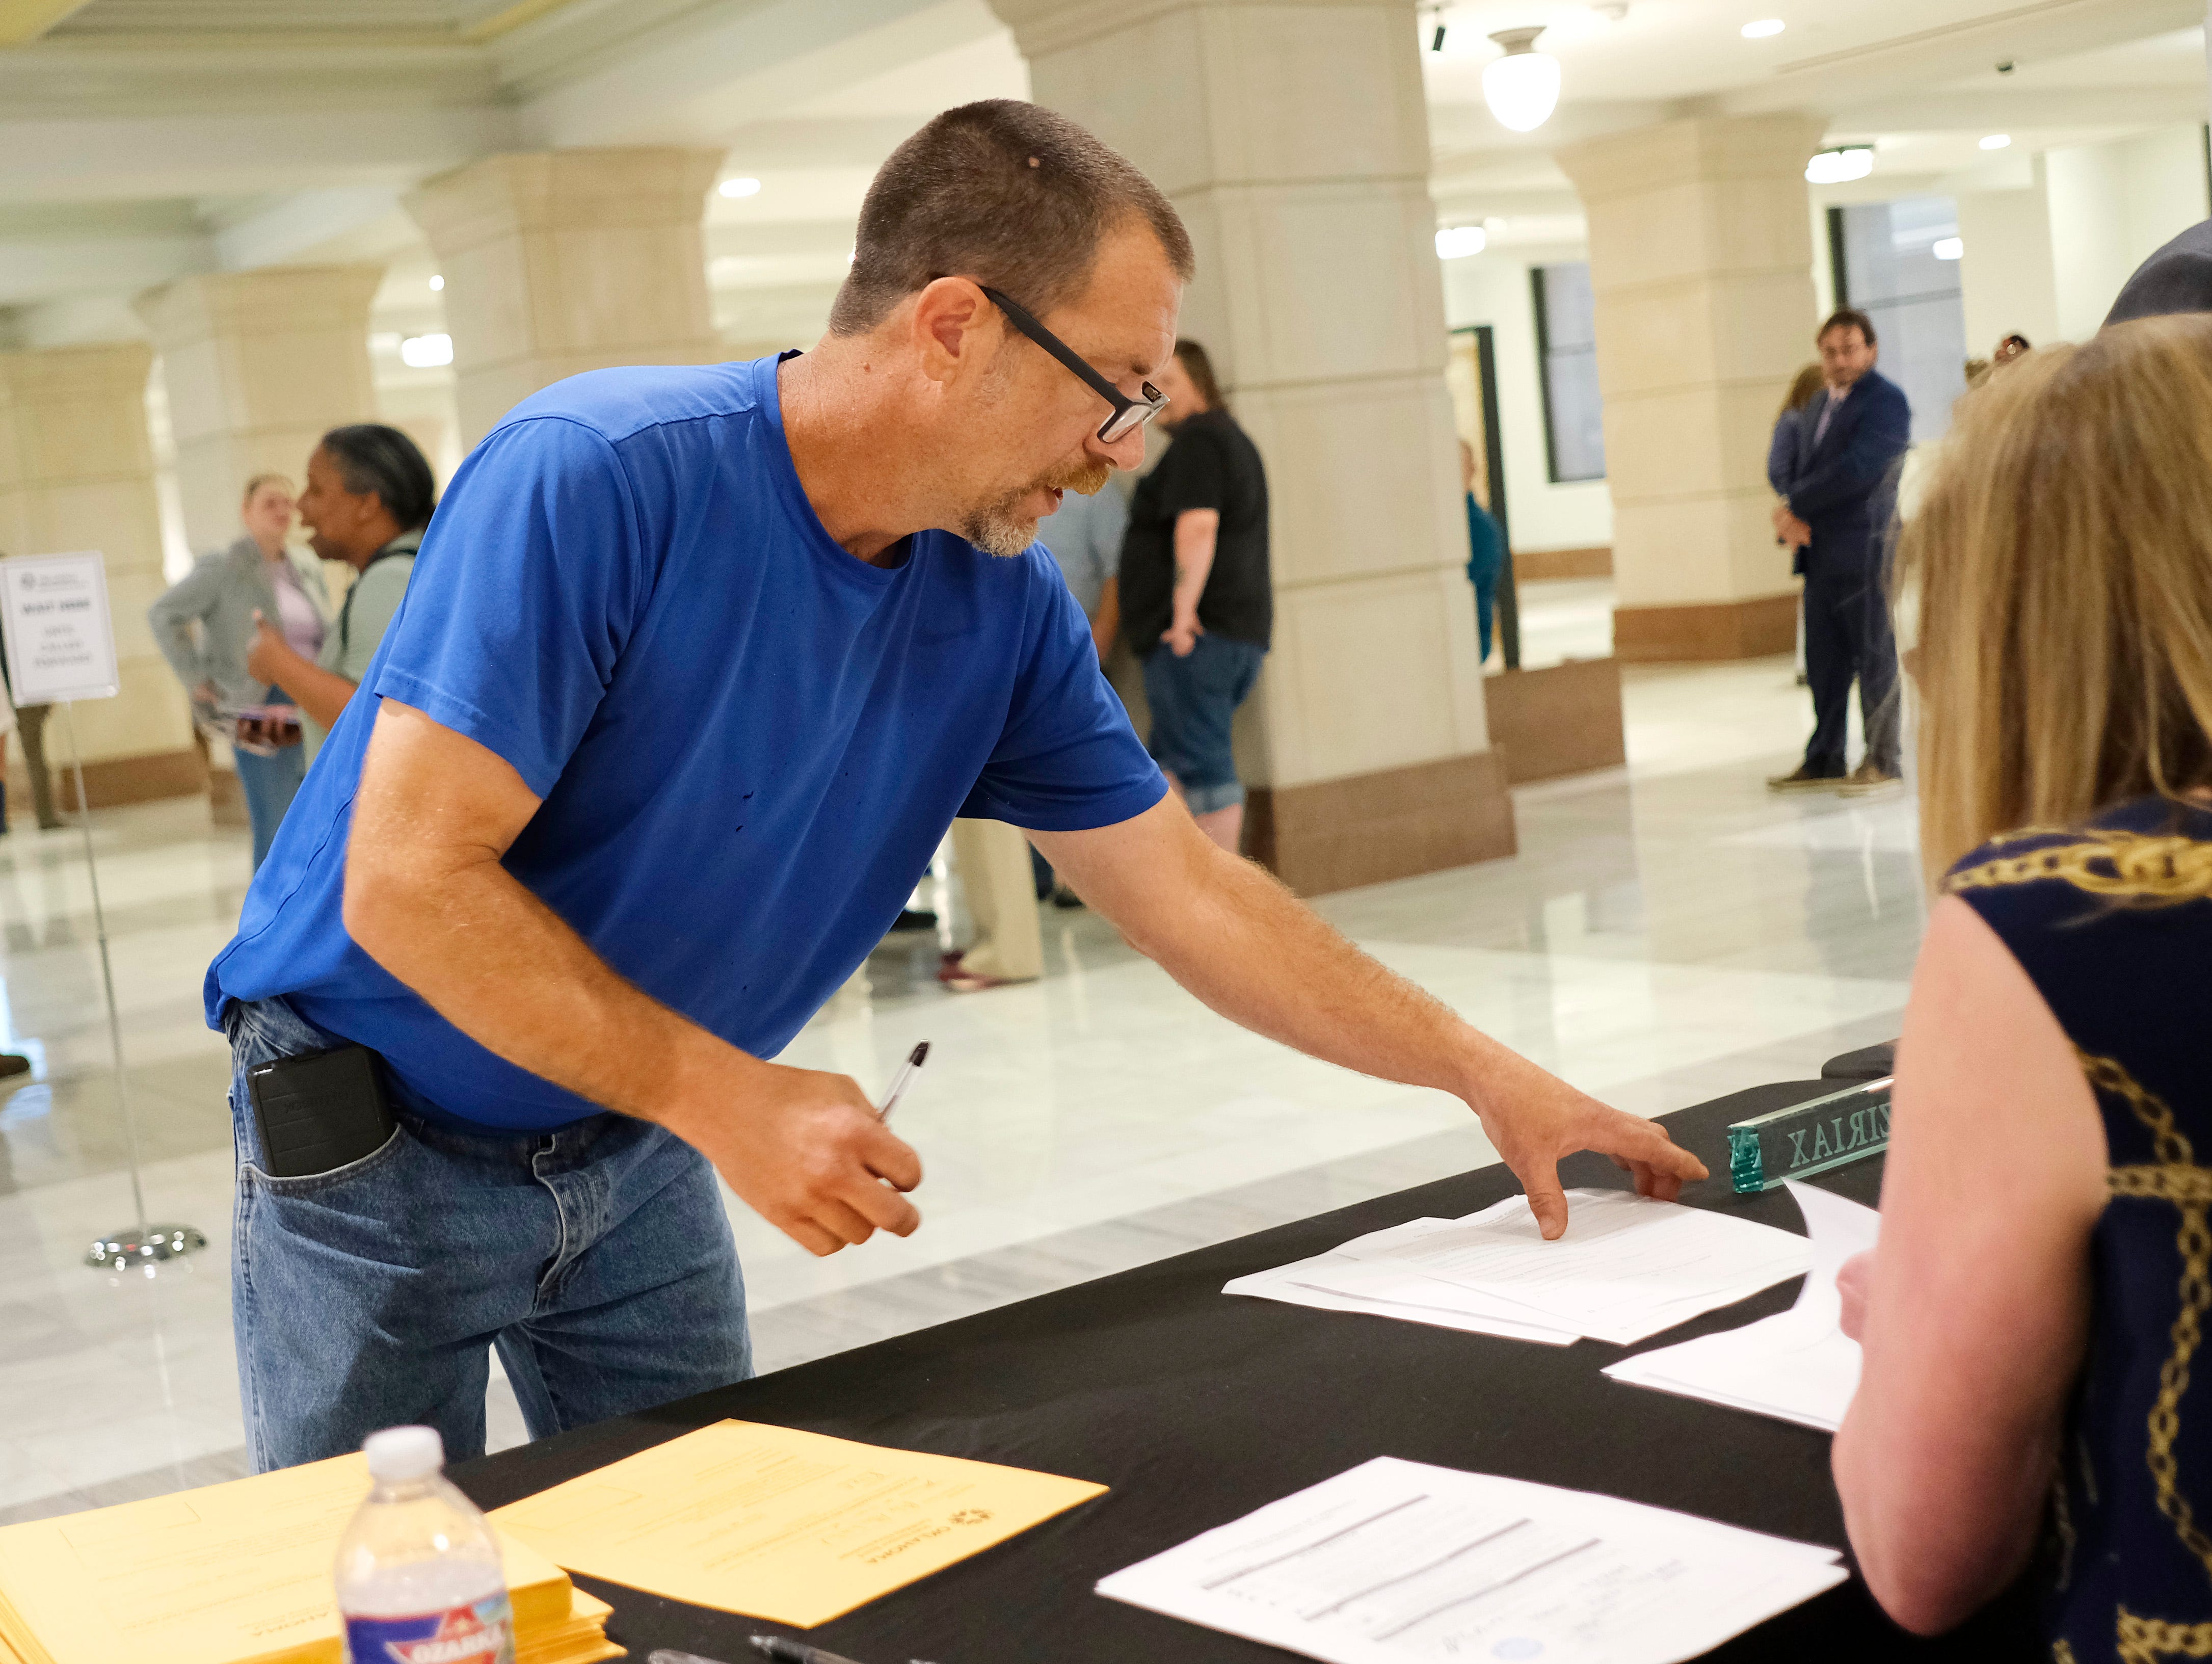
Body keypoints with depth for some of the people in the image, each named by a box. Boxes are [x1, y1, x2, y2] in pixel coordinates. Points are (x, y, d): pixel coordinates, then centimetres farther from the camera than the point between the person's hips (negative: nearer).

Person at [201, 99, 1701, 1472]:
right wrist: (730, 1101, -28)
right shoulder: (594, 480, -27)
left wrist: (1486, 1075, 0)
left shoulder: (1006, 613, -9)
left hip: (634, 1156, 5)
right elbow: (408, 880, -28)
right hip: (374, 1147, -5)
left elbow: (1192, 895, 0)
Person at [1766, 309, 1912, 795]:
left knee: (1875, 658, -2)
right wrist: (1792, 519, -5)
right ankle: (1824, 759, 16)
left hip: (1866, 550, -8)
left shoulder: (1886, 401, -6)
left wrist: (1795, 506, -11)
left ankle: (1882, 761, 4)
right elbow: (1800, 474, 17)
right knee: (1824, 661, 9)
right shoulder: (1814, 411, 20)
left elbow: (1857, 468, -17)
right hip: (1820, 553, 8)